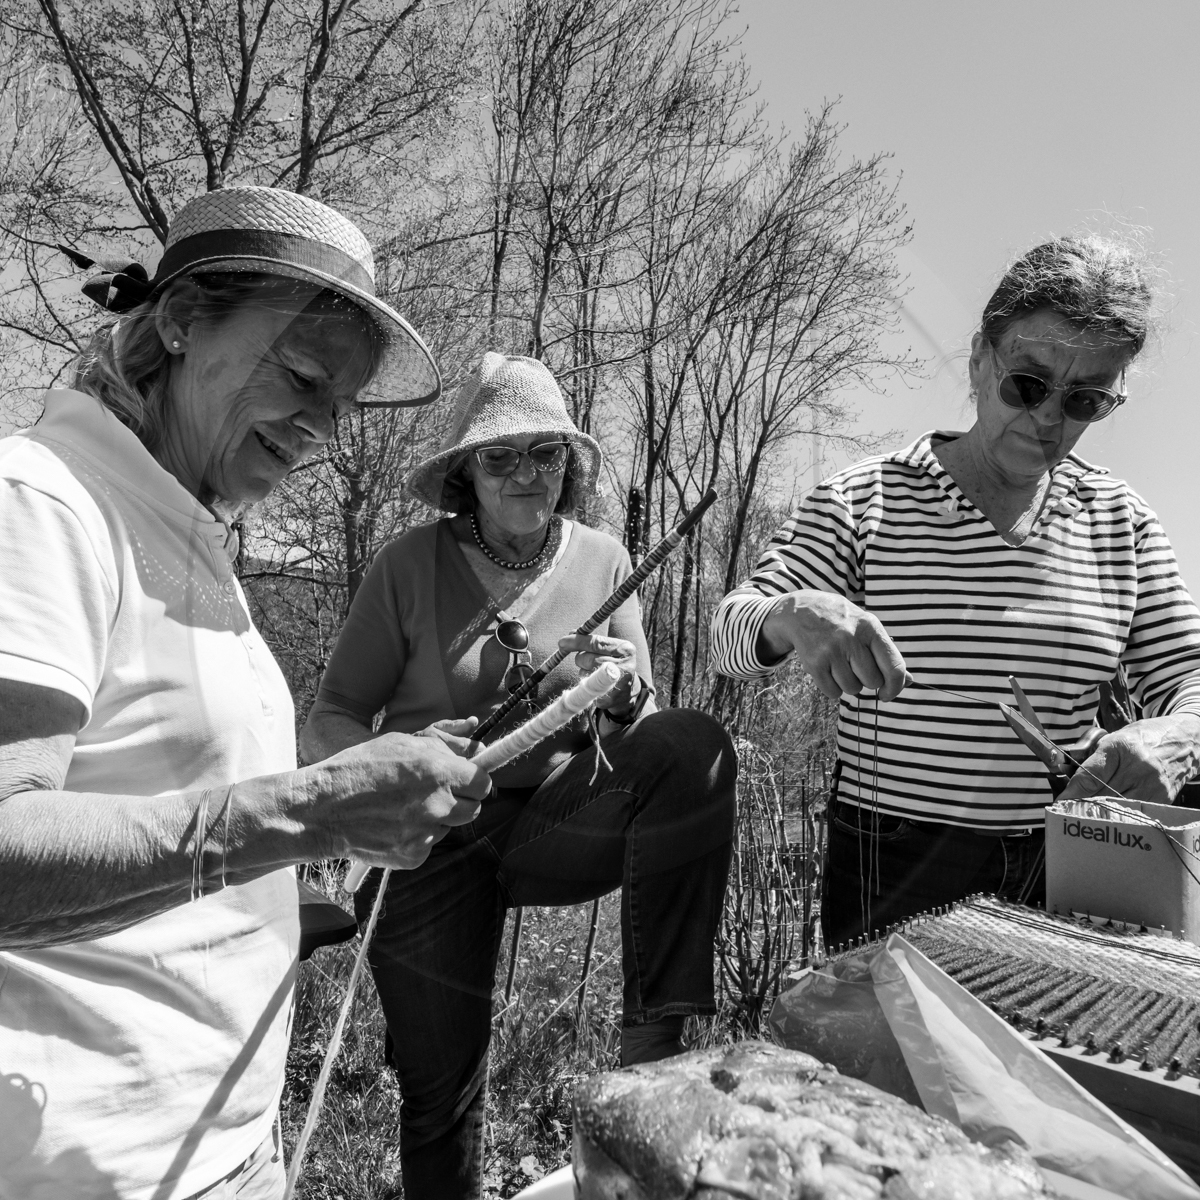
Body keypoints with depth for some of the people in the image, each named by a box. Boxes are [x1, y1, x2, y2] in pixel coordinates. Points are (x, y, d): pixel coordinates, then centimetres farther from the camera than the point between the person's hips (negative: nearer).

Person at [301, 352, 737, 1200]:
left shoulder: (602, 561, 1)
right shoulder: (412, 565, -6)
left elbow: (639, 736, 5)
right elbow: (332, 721, -3)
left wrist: (625, 697, -17)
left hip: (556, 817, 2)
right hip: (433, 837, -1)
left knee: (693, 748, -24)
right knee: (440, 1086, 4)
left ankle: (656, 1033, -17)